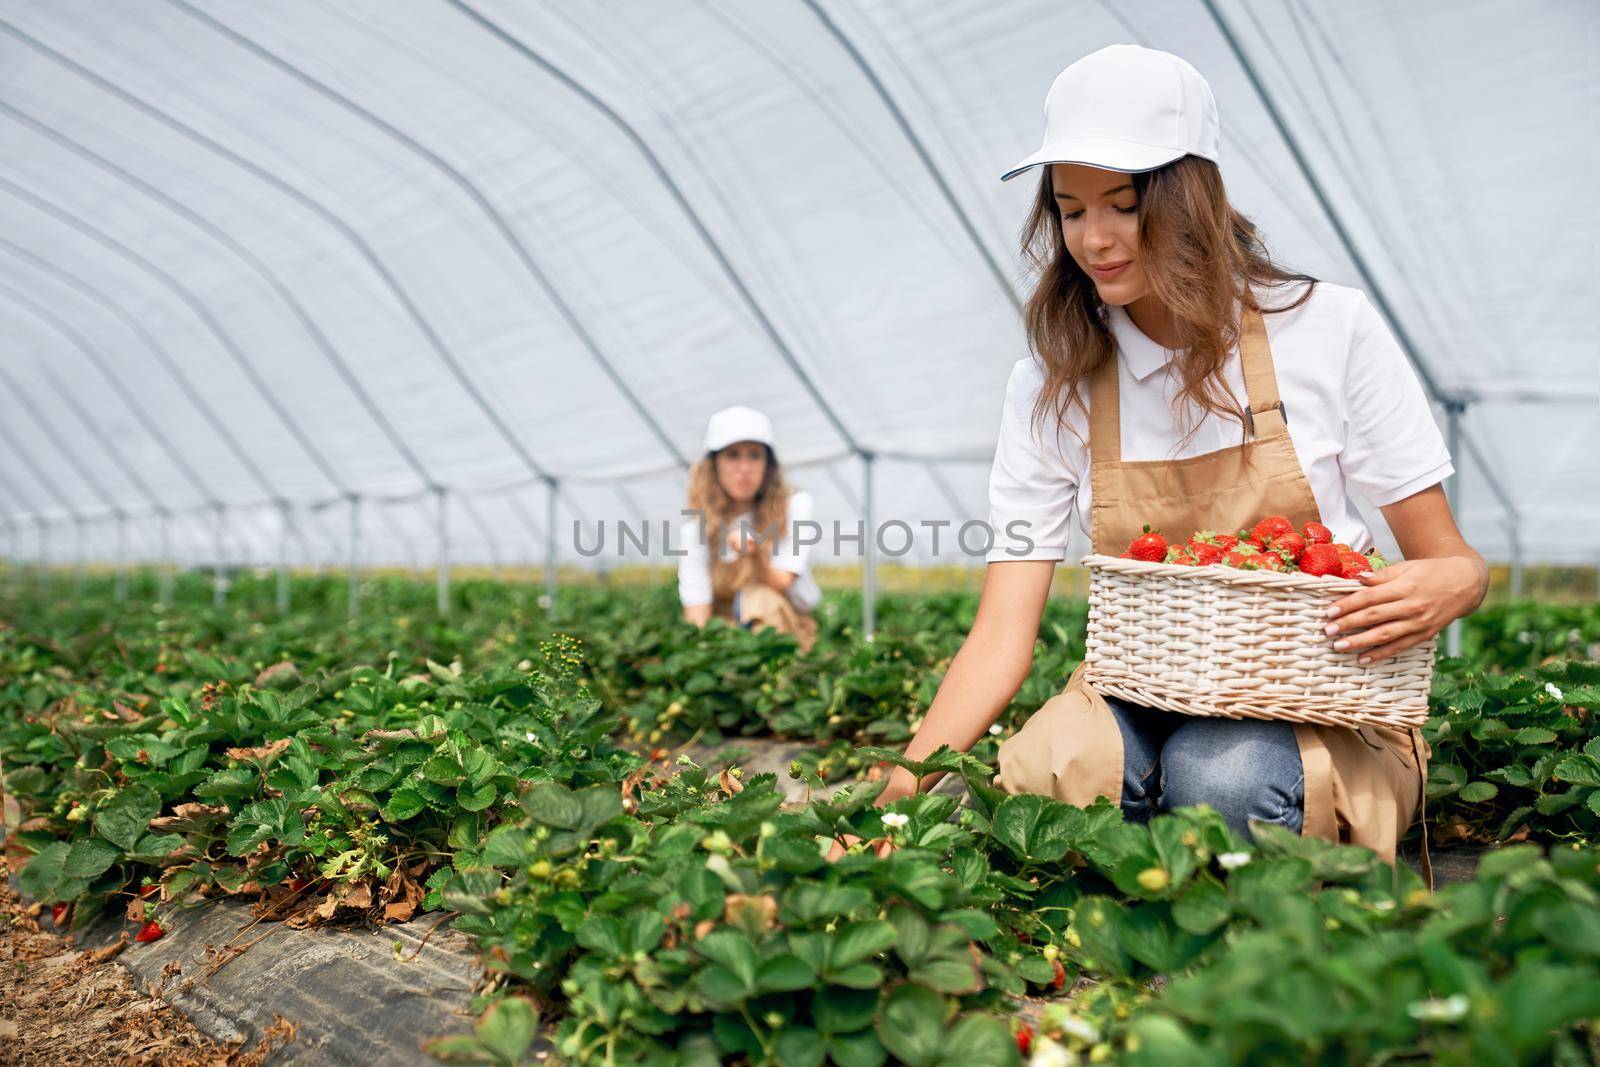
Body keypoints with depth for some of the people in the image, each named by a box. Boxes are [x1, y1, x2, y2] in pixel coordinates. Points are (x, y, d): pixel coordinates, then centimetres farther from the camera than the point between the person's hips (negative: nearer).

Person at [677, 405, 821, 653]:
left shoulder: (794, 505, -6)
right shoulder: (697, 523, -5)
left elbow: (780, 585, -13)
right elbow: (696, 604, -11)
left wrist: (755, 554, -34)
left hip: (790, 625, 0)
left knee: (758, 598, -34)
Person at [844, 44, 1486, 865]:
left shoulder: (1328, 328, -5)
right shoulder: (1050, 385, -2)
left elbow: (1452, 562, 1)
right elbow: (1001, 637, -8)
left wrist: (1444, 587, -25)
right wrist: (906, 786, -22)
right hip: (1142, 701, 1)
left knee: (1219, 775, -33)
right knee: (1030, 785, -31)